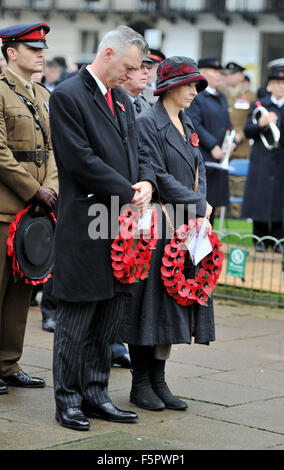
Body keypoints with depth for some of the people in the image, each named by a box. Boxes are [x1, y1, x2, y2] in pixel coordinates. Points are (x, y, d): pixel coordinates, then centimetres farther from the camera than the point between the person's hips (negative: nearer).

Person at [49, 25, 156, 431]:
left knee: (108, 322, 11)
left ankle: (95, 396, 20)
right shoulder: (67, 96, -10)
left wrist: (146, 181, -4)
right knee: (76, 321, 0)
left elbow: (136, 153, 19)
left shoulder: (122, 100, 17)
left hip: (121, 225, 8)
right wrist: (129, 193, -14)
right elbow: (81, 160, -17)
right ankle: (69, 401, 9)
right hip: (85, 227, -8)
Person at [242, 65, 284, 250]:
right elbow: (247, 131, 4)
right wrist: (261, 124, -15)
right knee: (260, 200, 1)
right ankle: (261, 240, 11)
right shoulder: (259, 105, 8)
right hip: (262, 161, 0)